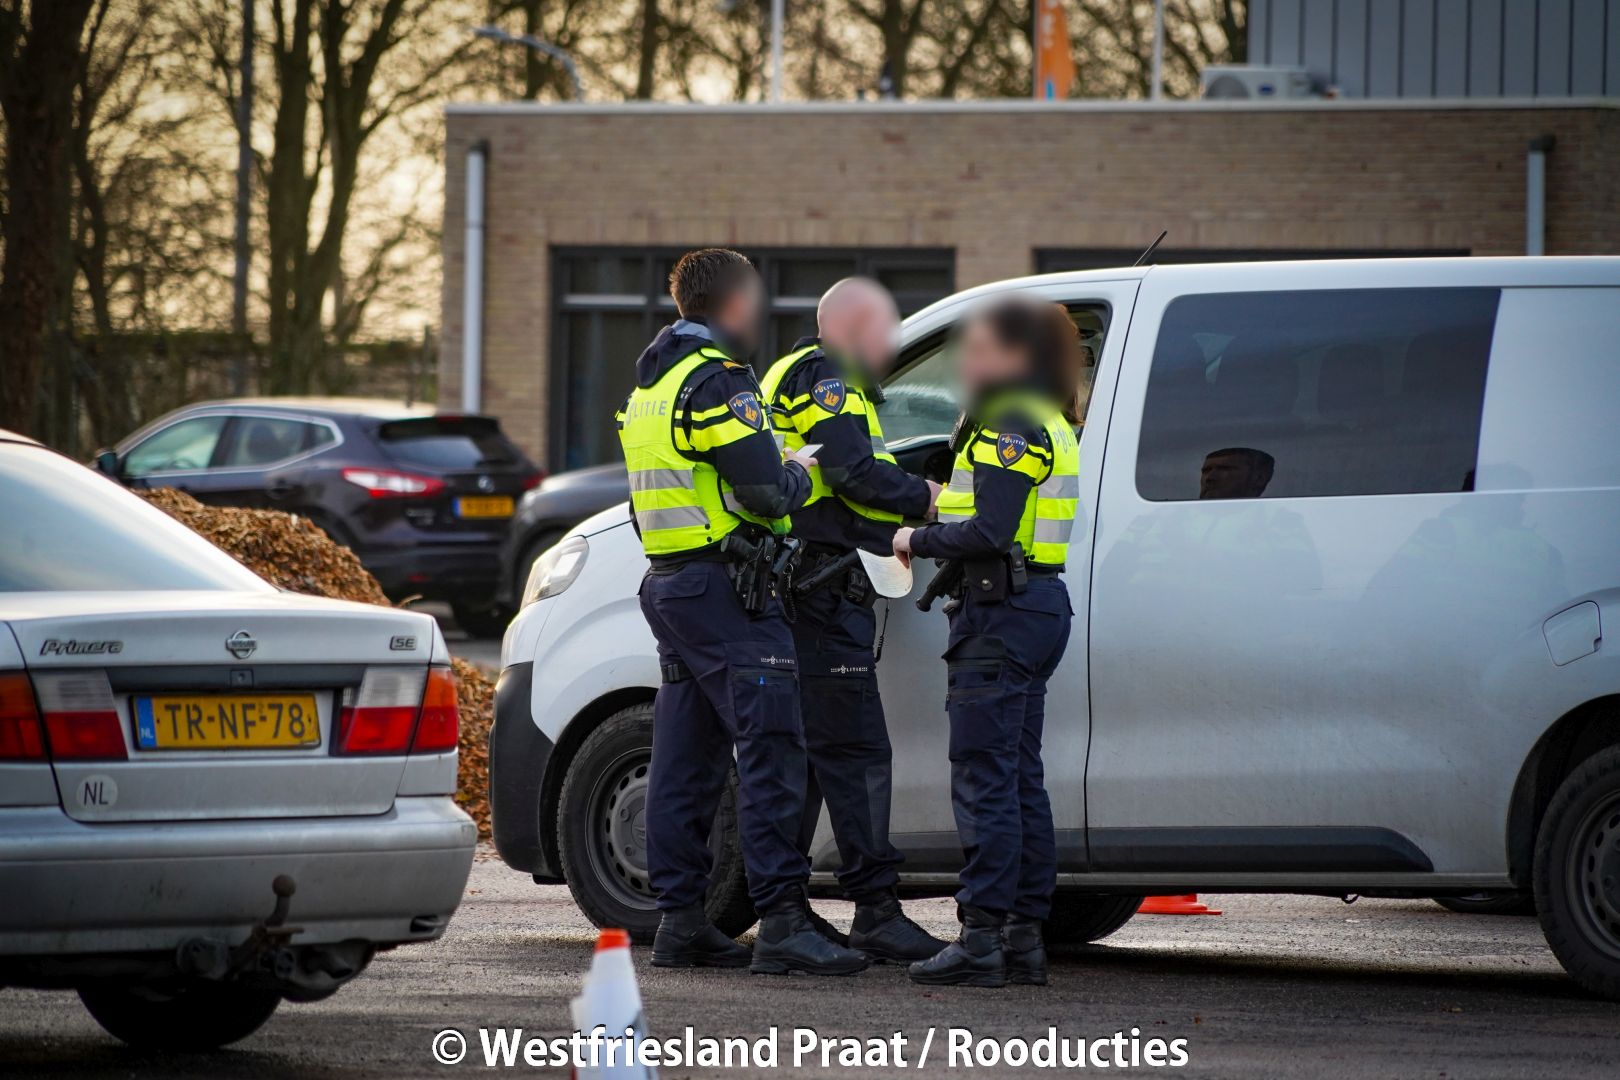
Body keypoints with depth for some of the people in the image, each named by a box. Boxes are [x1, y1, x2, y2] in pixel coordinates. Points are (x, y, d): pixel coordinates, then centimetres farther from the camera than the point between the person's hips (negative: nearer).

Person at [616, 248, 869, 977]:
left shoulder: (651, 385, 18)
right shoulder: (717, 382, -13)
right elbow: (765, 493, -20)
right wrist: (802, 475, 0)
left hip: (669, 585, 10)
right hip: (724, 588, -10)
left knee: (686, 758, 11)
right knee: (771, 749, -12)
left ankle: (679, 918, 11)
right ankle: (782, 923, -19)